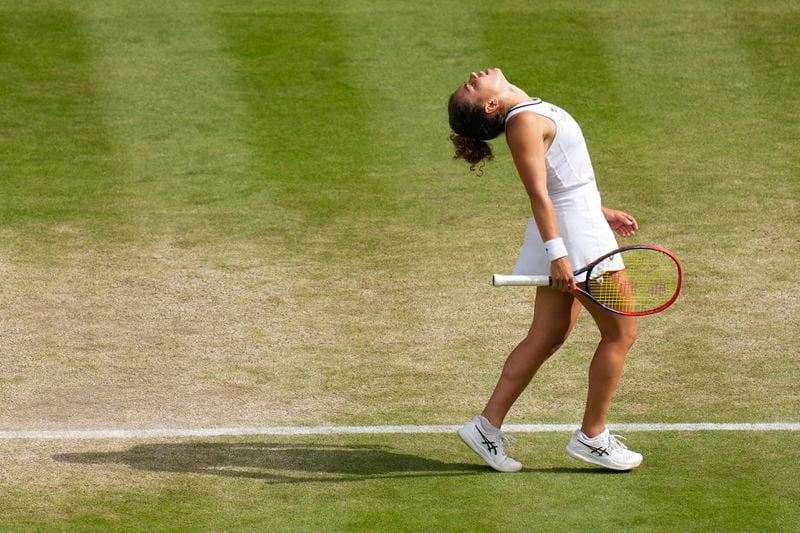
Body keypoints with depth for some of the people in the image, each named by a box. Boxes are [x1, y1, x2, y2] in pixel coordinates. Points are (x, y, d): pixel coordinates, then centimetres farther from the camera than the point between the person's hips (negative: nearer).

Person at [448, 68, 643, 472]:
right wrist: (556, 254, -26)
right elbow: (538, 194, -23)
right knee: (620, 332, 1)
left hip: (578, 222, 9)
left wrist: (601, 213, 25)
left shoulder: (531, 112, 10)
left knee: (545, 338, 11)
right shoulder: (524, 123, -18)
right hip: (575, 237, -9)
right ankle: (592, 436, 9)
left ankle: (487, 425, 13)